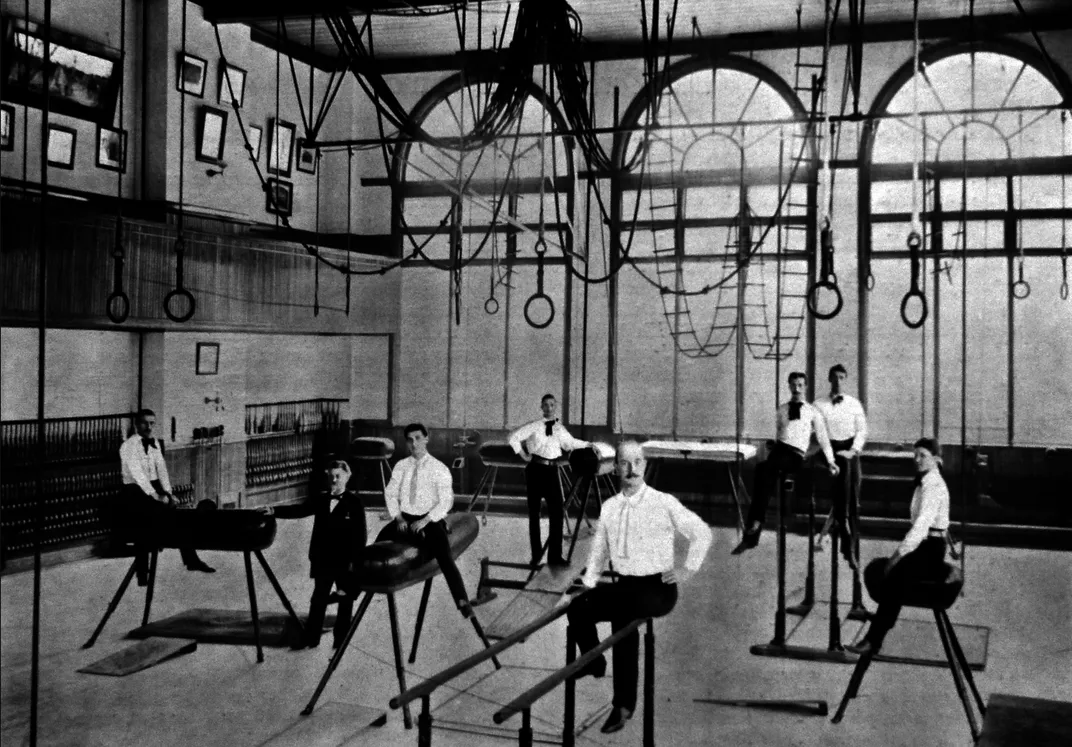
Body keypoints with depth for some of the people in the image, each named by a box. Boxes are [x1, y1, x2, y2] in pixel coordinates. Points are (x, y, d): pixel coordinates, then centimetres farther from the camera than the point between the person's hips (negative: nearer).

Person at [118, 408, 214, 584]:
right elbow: (138, 474, -22)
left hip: (155, 487, 7)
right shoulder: (129, 446, -13)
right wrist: (156, 496, -29)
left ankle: (191, 560, -1)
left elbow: (161, 469, 3)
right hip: (134, 491, -7)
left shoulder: (155, 443, 9)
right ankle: (142, 574, -11)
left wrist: (168, 493, -11)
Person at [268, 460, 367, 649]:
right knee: (318, 598, 13)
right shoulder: (321, 499, 4)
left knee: (345, 600, 9)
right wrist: (274, 511, -12)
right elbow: (300, 510, 1)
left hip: (345, 561, -4)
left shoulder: (354, 501, -10)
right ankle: (311, 637, 22)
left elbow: (361, 532, -11)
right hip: (322, 559, 4)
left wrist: (356, 560, -15)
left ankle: (341, 639, 22)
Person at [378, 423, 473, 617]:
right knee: (380, 539, -24)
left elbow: (446, 502, -6)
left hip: (430, 519, -3)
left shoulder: (439, 468, -1)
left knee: (445, 557, -24)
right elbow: (390, 493, 10)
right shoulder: (401, 466, 10)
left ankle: (462, 601, -22)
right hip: (404, 519, 3)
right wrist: (398, 518, -6)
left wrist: (425, 521, -16)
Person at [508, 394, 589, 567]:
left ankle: (555, 556, 0)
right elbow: (514, 437, -3)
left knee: (557, 512, -5)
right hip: (535, 469, -3)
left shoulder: (559, 428, 10)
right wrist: (523, 455, -4)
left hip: (551, 470, 3)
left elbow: (569, 443, 26)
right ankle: (536, 554, 15)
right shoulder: (535, 426, -3)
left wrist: (587, 444, 22)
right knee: (534, 512, 5)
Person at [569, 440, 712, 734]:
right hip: (626, 587, 4)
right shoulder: (609, 507, 8)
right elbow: (598, 551, 14)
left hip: (658, 589, -4)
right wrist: (588, 584, 1)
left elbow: (702, 533, 4)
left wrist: (687, 570, -1)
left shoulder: (664, 503, -4)